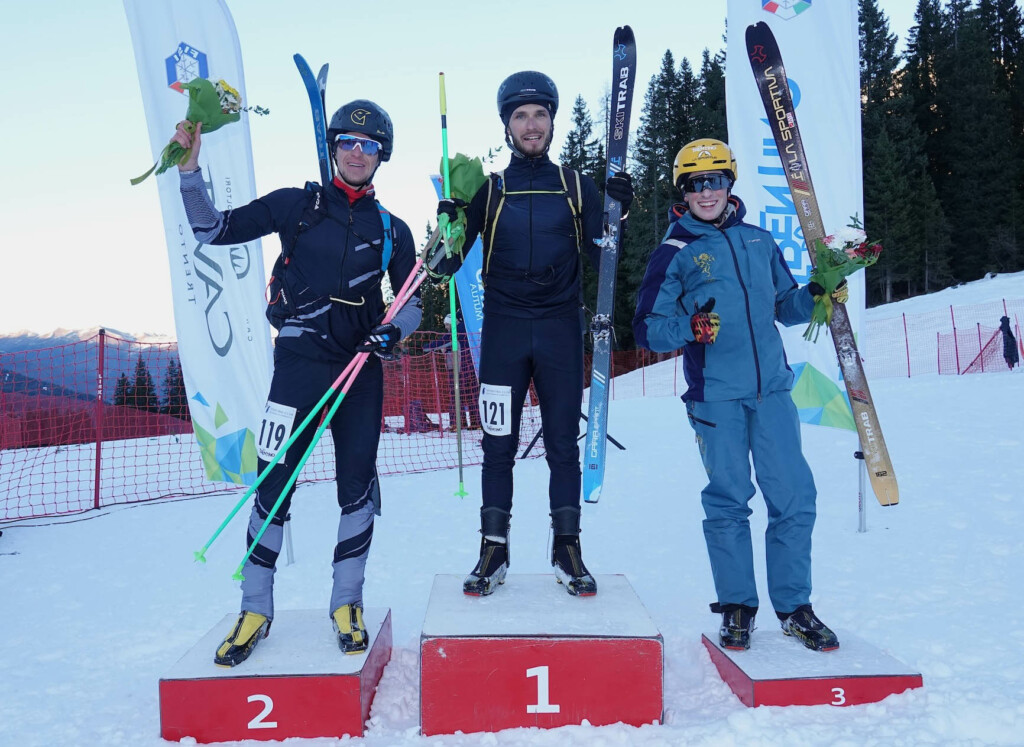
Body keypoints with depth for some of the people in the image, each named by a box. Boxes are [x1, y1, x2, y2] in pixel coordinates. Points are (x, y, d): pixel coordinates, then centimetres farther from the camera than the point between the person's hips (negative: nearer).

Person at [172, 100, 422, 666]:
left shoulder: (391, 229, 9)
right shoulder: (295, 206, 5)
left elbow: (414, 301, 12)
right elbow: (213, 230, 4)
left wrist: (392, 331, -7)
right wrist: (189, 172, -8)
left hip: (362, 369, 2)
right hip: (300, 362, -1)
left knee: (358, 483, 4)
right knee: (274, 481, -2)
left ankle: (346, 603, 20)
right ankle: (256, 609, 14)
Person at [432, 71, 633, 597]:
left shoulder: (576, 186, 8)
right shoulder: (487, 190, 6)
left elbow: (599, 257, 5)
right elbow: (448, 263, 5)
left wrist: (617, 214, -10)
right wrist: (449, 218, -12)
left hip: (560, 330, 0)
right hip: (503, 330, 0)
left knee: (562, 442, 4)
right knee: (498, 444, 3)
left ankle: (567, 549, 15)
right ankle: (493, 551, 13)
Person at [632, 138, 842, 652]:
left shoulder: (759, 242, 14)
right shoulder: (673, 254, 3)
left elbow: (783, 305, 23)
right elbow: (647, 328, -1)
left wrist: (816, 296, 3)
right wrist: (689, 328, -18)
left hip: (771, 387, 3)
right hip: (715, 395, -3)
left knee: (794, 495, 2)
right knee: (728, 500, 2)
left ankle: (794, 606, 18)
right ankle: (737, 606, 19)